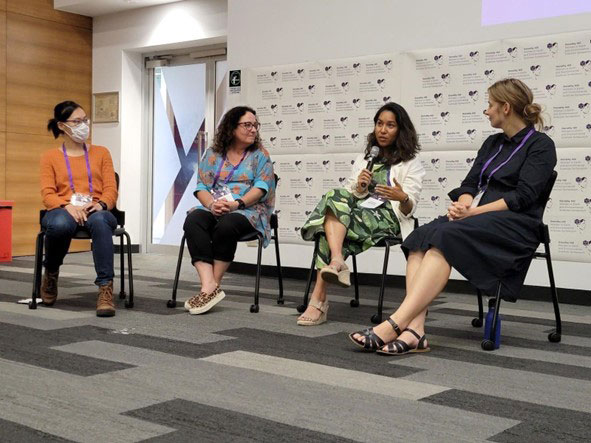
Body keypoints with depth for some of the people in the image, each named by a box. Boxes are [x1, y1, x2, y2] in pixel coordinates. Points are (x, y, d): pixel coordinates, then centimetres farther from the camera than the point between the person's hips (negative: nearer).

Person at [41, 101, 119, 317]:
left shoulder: (101, 153, 19)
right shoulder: (50, 157, 16)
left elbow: (111, 191, 9)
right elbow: (47, 195, 3)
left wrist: (100, 204, -15)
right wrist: (68, 206, -19)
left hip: (95, 211, 0)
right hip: (63, 211, 0)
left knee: (99, 221, -40)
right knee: (60, 224, -40)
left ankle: (105, 289, -42)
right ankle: (51, 273, -7)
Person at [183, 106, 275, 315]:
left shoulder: (260, 154, 9)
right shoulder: (212, 154, 15)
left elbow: (261, 187, -4)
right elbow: (201, 187, 7)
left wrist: (236, 204, -19)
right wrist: (212, 204, -15)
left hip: (248, 210, -3)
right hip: (213, 209, 3)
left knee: (226, 225, -37)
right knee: (192, 221, -30)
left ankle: (214, 285, -25)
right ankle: (209, 286, -40)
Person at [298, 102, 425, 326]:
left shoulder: (411, 164, 11)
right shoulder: (364, 158, 26)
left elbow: (409, 209, -1)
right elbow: (351, 194, 18)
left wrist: (403, 198, -25)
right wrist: (359, 187, -5)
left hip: (388, 218, -4)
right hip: (358, 210, 4)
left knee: (329, 229, -31)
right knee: (335, 196, -31)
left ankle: (319, 299, -37)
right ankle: (337, 262, -49)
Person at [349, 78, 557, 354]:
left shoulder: (541, 145, 2)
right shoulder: (492, 143, 24)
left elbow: (523, 196, -10)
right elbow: (470, 183, 15)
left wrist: (474, 211, -18)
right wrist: (463, 205, -8)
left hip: (515, 224, -6)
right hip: (476, 217, 7)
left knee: (445, 238, -34)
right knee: (421, 238, -24)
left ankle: (395, 324, -43)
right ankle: (415, 330, -39)